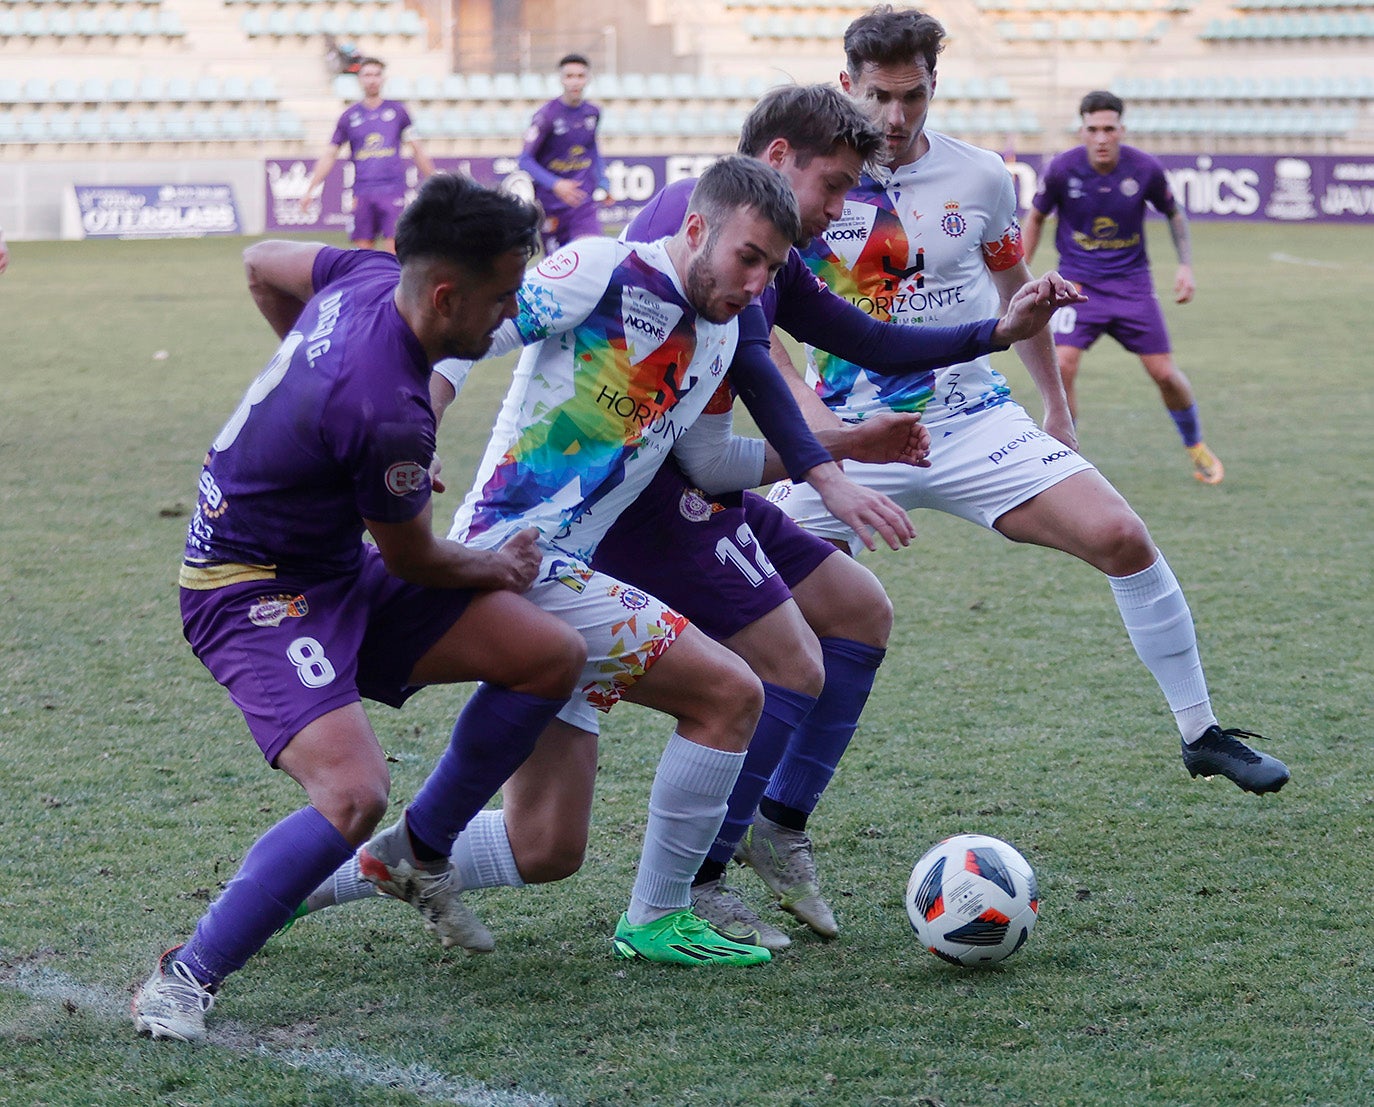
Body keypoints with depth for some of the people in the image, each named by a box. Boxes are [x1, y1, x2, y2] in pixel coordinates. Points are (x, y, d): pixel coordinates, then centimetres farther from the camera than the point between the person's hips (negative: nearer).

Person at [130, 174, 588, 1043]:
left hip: (335, 570, 10)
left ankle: (418, 854, 20)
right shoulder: (388, 412, -30)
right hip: (255, 594, -10)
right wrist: (503, 568, 9)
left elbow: (263, 265, 17)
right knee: (354, 792, -30)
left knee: (552, 656, 2)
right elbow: (413, 561, -12)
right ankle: (185, 981, -14)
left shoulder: (370, 277, -6)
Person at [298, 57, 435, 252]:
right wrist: (309, 190, 7)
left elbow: (417, 150, 13)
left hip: (393, 192, -1)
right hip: (362, 194, 1)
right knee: (363, 251, -1)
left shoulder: (397, 111, 7)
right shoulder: (349, 116, 9)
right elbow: (329, 156, 12)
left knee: (392, 249, -11)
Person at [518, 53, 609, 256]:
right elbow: (525, 160, -13)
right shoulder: (547, 115, -12)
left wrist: (602, 182, 13)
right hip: (551, 203, -3)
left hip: (585, 201, 3)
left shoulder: (593, 113, 4)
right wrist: (555, 184, -25)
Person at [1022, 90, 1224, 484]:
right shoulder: (1062, 169, -14)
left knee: (1164, 374, 0)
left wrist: (1185, 265, -1)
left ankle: (1196, 448, 26)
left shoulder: (1146, 169, -12)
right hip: (1078, 282, -1)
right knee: (1062, 365, -20)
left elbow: (1174, 213, 7)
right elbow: (1036, 217, 4)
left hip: (1132, 282, 1)